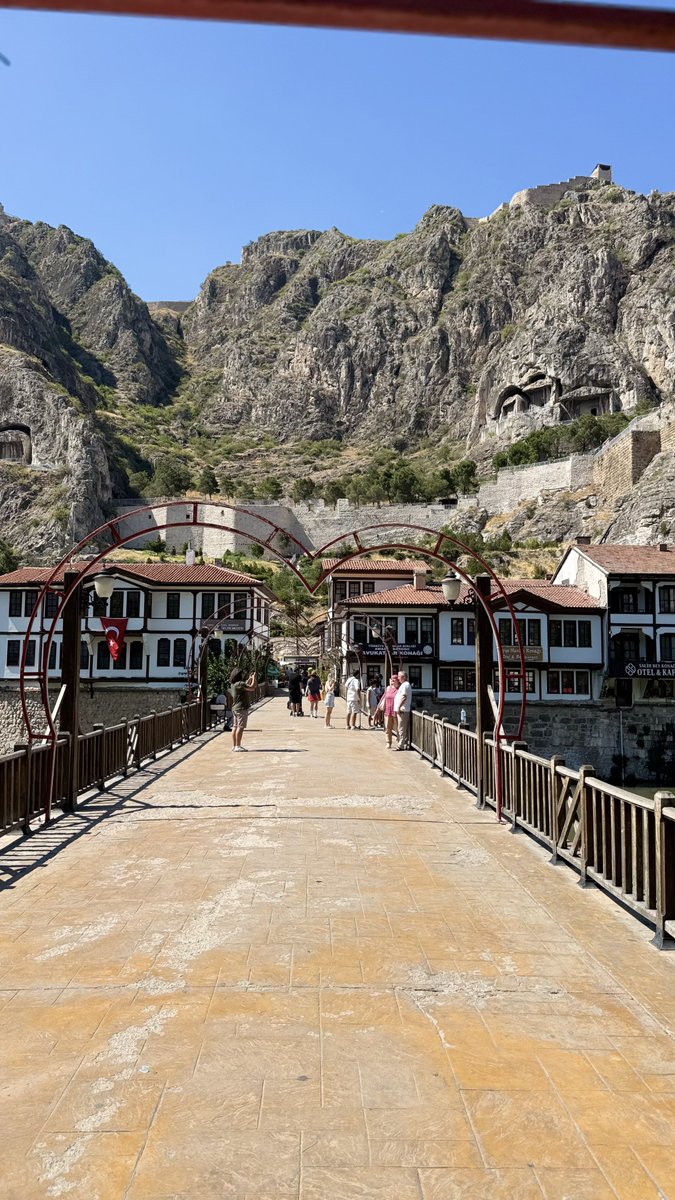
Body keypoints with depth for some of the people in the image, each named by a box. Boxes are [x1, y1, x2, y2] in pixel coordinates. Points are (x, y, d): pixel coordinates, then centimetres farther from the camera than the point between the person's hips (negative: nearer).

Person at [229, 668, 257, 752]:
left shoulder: (233, 684, 12)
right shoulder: (239, 683, -18)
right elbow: (252, 688, -20)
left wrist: (249, 679, 28)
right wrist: (254, 678, -6)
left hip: (235, 708, 10)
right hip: (241, 708, -10)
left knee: (235, 727, 11)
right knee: (240, 727, -8)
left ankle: (234, 745, 16)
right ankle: (238, 746, -8)